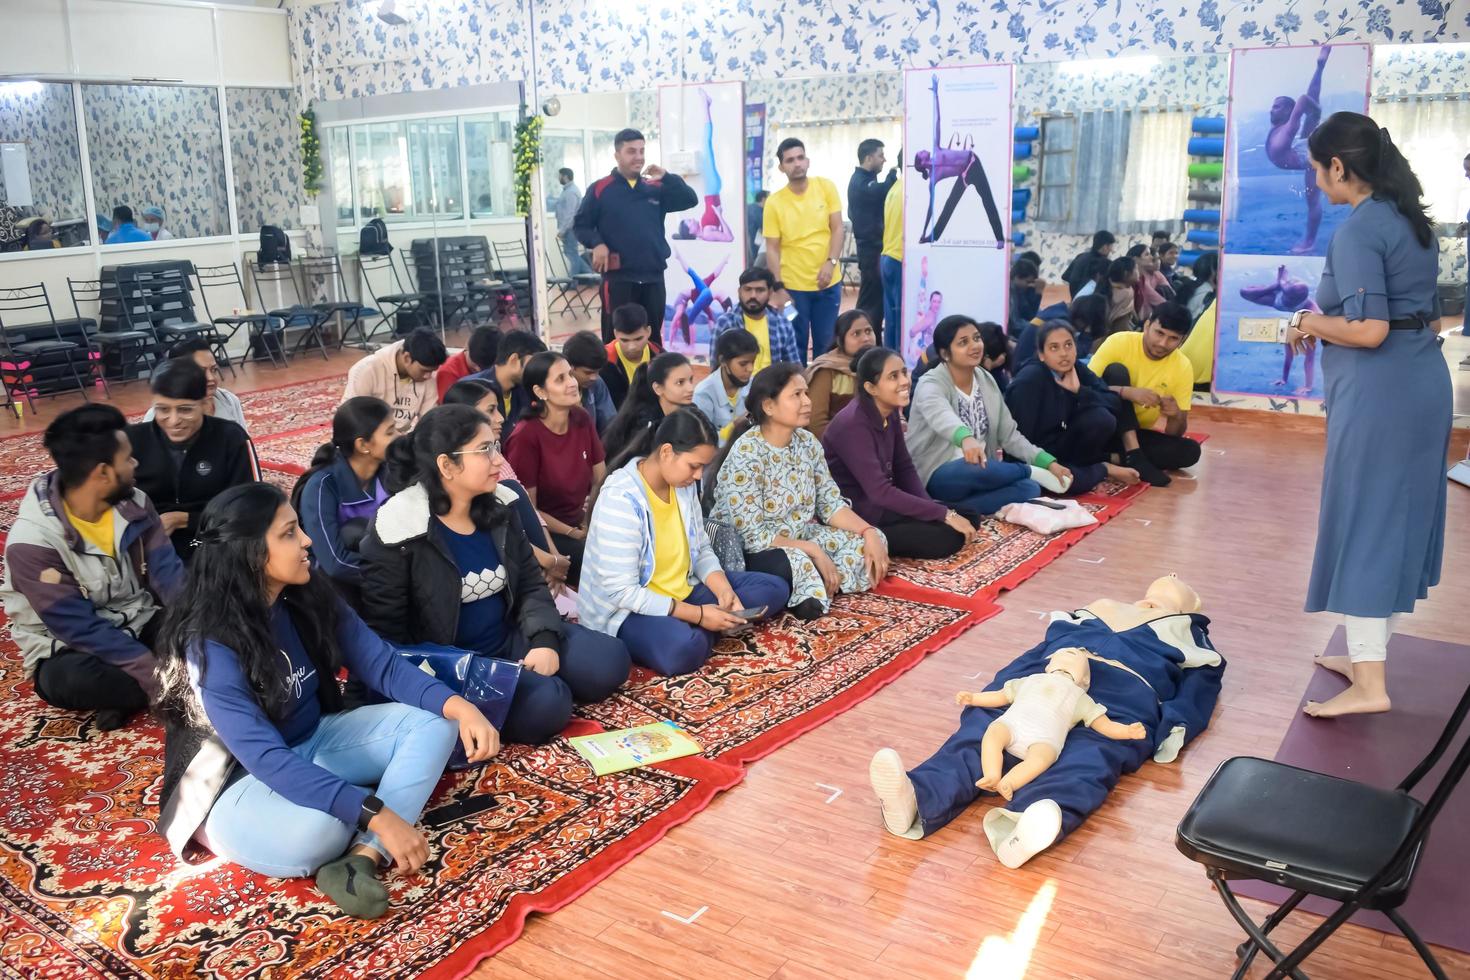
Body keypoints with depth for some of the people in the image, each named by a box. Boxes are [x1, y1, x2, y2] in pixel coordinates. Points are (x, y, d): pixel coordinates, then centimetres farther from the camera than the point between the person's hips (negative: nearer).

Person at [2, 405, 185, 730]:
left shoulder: (133, 503, -7)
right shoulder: (32, 542, -25)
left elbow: (167, 571, -11)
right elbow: (81, 629, -27)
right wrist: (158, 673, -34)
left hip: (137, 625, 5)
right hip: (71, 649, -4)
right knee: (73, 679, -39)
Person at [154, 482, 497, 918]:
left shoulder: (309, 597, -7)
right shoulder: (210, 644, -26)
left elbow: (384, 665, -5)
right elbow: (266, 758, -34)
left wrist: (458, 705, -25)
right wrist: (376, 815, -40)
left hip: (312, 742, 8)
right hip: (238, 782, -8)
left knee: (434, 721, -11)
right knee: (315, 829, -41)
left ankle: (364, 857, -28)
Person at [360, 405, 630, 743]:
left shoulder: (499, 508, 2)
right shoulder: (399, 531, -16)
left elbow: (532, 584, 7)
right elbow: (385, 629, -14)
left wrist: (544, 640, -11)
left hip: (511, 640, 7)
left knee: (609, 659, -7)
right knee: (546, 703, -30)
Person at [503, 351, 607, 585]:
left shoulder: (582, 420, -1)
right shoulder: (527, 436, -18)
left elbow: (600, 479, 6)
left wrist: (591, 520, -10)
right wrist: (573, 534, -12)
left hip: (582, 523, 6)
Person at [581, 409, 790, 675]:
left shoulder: (684, 484, -2)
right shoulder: (621, 499, -25)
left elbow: (701, 549, 9)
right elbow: (621, 592, -26)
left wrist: (724, 591, -11)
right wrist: (698, 614, -25)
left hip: (683, 592, 9)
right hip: (629, 609, -8)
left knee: (774, 589, 1)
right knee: (683, 649, -40)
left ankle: (691, 631, -9)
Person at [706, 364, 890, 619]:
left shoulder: (807, 442, -1)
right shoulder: (746, 454, -23)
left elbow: (831, 504, 4)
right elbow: (753, 537, -25)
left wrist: (869, 533, -12)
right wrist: (814, 551, -24)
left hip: (797, 539, 9)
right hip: (744, 552, -8)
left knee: (872, 540, -4)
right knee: (796, 564, -40)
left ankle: (810, 589, -12)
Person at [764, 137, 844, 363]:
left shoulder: (826, 187, -1)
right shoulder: (774, 202, -5)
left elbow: (837, 229, 0)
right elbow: (772, 249, -3)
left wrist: (831, 262, -14)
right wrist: (778, 287, -10)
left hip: (828, 283, 1)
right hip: (793, 286, -1)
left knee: (826, 344, 10)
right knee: (795, 345, 7)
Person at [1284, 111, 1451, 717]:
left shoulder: (1357, 231, -16)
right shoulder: (1411, 219, 12)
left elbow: (1368, 330, -23)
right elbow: (1422, 313, 18)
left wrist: (1311, 322, -5)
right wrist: (1326, 322, 14)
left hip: (1378, 393, -9)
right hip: (1424, 383, 9)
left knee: (1364, 525, -3)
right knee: (1399, 521, 14)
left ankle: (1369, 685, 0)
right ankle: (1366, 655, 26)